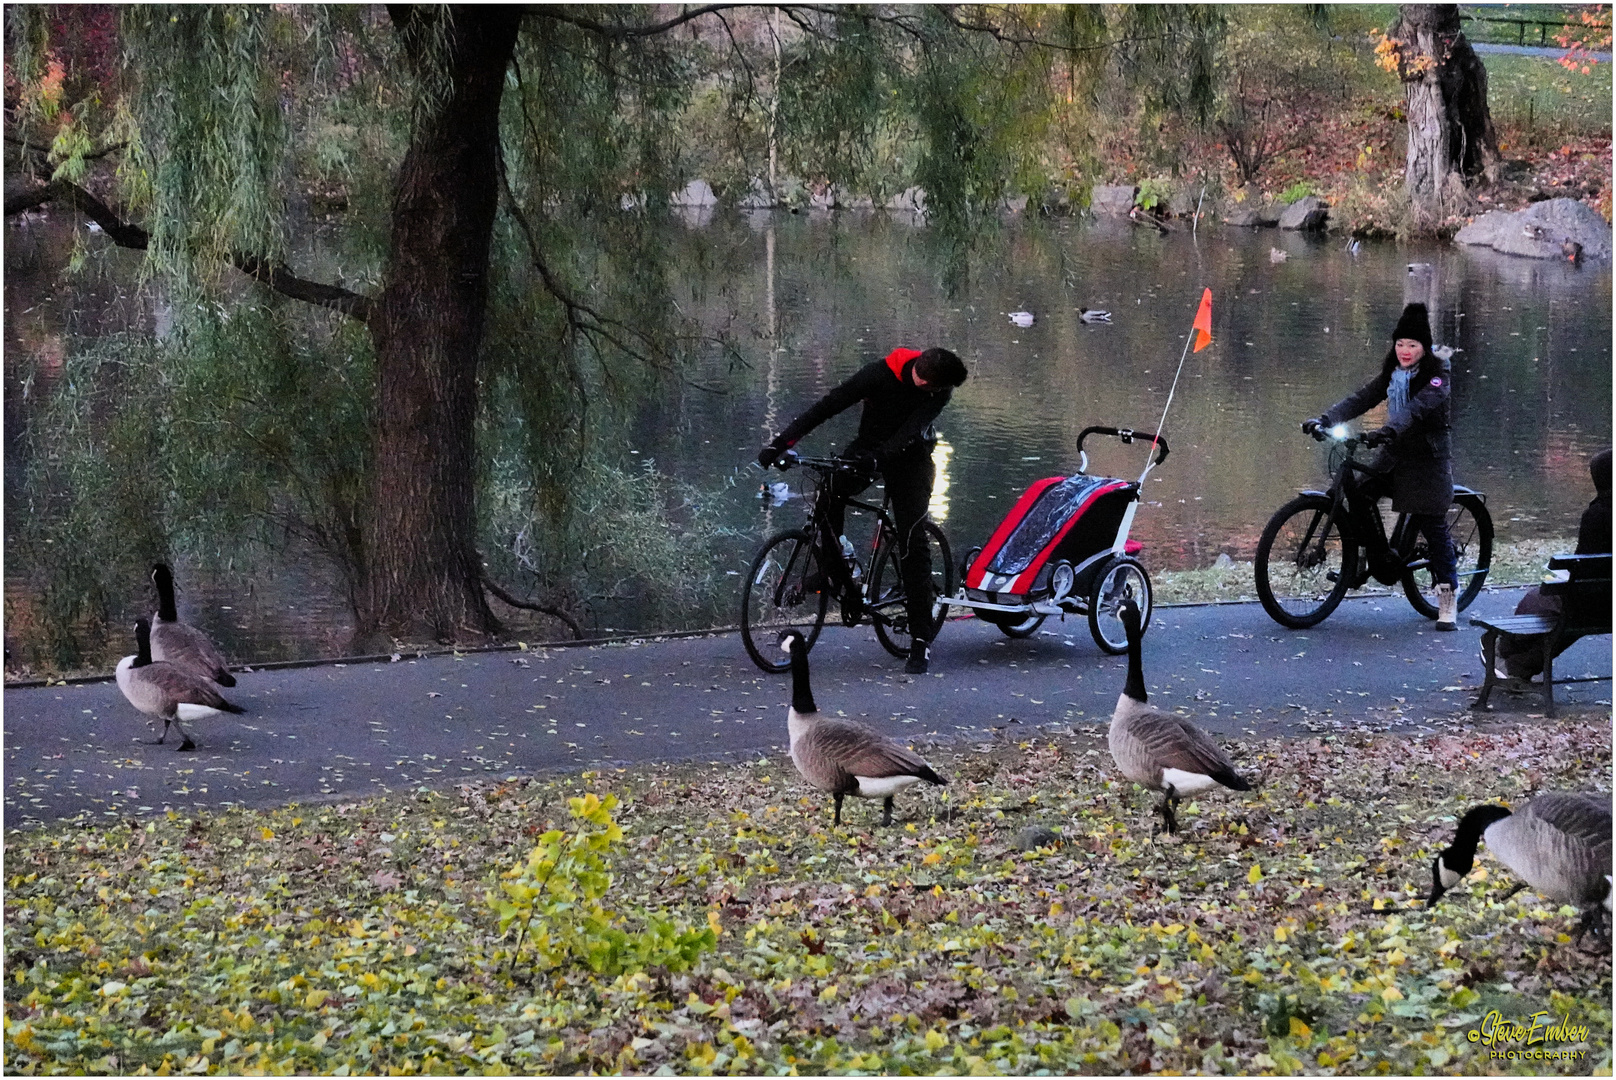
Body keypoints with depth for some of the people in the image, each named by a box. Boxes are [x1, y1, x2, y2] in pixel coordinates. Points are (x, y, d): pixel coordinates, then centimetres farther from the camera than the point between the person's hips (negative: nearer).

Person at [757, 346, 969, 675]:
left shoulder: (940, 390, -20)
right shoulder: (881, 374, -24)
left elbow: (911, 432, -32)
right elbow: (827, 406, -23)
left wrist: (876, 458, -50)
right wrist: (780, 443, -29)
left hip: (910, 455, -1)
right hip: (869, 446, 1)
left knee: (913, 542, -9)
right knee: (830, 493, -27)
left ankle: (921, 639, -7)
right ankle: (832, 569, -7)